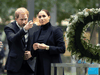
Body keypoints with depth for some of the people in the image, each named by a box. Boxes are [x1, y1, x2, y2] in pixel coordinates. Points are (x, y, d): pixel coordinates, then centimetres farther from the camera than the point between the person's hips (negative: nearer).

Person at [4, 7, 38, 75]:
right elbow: (13, 39, -27)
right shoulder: (9, 28, -6)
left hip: (29, 66, 4)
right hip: (15, 66, -4)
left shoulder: (33, 28, 8)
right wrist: (24, 29, -40)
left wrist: (32, 53, -4)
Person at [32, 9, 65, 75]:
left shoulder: (56, 30, 0)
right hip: (40, 67, 5)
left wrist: (47, 47, -17)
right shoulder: (36, 33, 16)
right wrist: (34, 48, -4)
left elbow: (62, 49, -7)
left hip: (52, 66, -5)